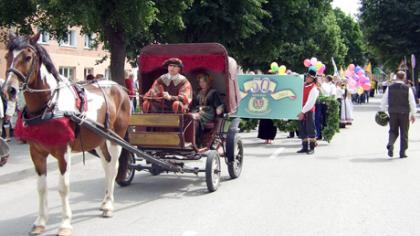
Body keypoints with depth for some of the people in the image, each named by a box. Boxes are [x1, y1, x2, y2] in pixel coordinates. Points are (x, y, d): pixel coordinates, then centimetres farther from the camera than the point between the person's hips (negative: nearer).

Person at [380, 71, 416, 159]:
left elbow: (384, 101, 4)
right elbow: (412, 103, -2)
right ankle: (402, 153, 11)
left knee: (393, 131, 13)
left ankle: (390, 145, -13)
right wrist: (413, 114, 7)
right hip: (404, 113, -2)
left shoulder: (390, 88, -1)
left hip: (392, 113, 2)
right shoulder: (407, 89, -6)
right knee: (404, 133, 8)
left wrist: (381, 111, 13)